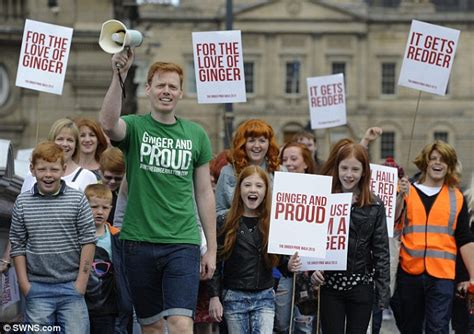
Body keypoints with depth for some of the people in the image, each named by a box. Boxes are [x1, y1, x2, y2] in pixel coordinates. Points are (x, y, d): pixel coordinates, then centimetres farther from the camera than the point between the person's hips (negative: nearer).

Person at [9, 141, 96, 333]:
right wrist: (23, 283, 0)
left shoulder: (77, 200, -2)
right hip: (37, 288, 1)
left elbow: (88, 241, -1)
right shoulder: (22, 203, 2)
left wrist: (82, 281, -6)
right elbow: (18, 246, 5)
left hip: (71, 286, -1)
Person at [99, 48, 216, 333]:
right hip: (140, 242, 0)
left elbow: (204, 193, 10)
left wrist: (212, 248, 8)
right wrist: (119, 75, -35)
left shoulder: (196, 135, 7)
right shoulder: (135, 127, 1)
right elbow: (109, 124, -24)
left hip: (183, 243, 0)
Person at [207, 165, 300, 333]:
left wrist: (289, 265, -13)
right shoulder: (225, 223, -2)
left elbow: (279, 260, 10)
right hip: (234, 298, 0)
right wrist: (214, 297, -7)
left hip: (264, 297, 0)